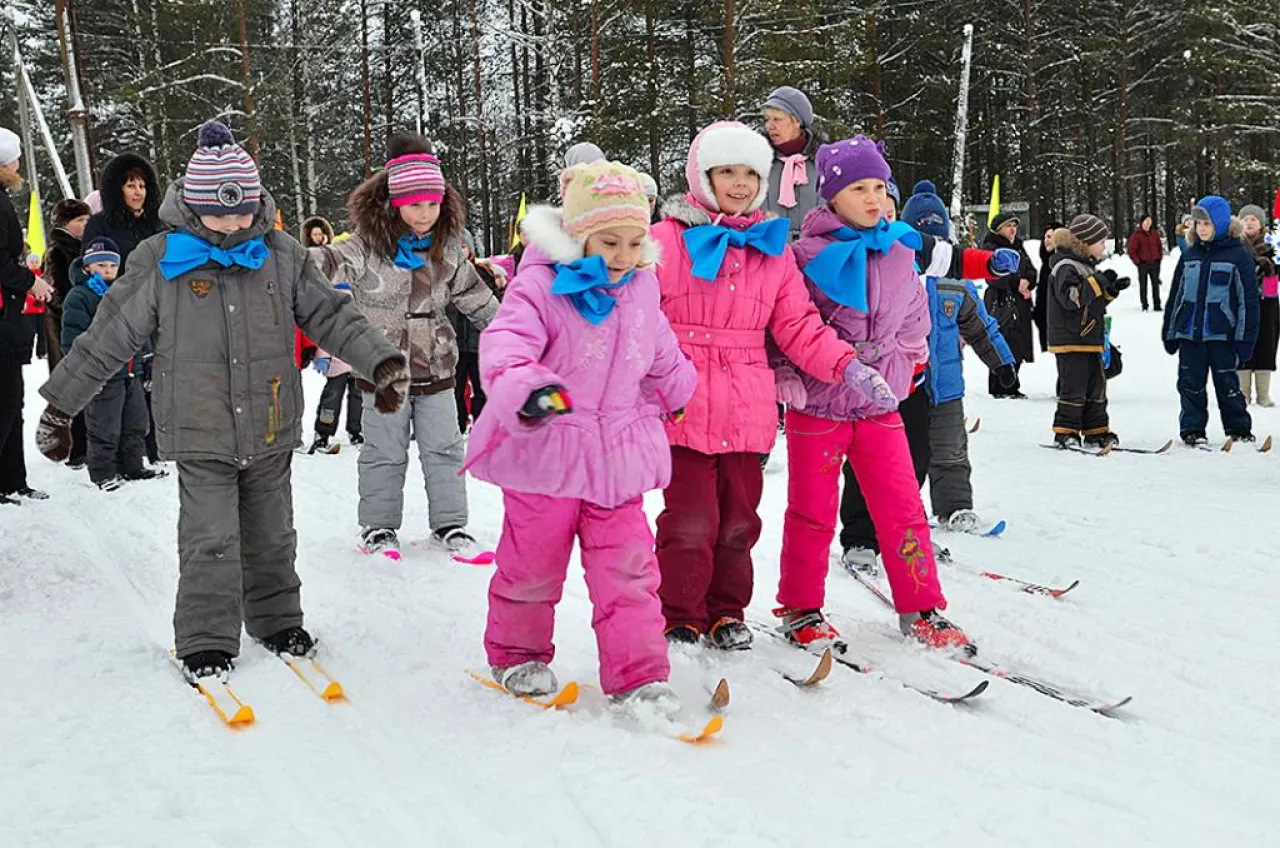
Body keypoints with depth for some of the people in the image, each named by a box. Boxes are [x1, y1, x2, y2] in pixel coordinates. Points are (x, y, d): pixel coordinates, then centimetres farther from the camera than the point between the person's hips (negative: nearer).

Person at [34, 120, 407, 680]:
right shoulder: (160, 263, -6)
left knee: (271, 536, 14)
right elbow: (106, 339, 1)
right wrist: (60, 406, 5)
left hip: (271, 432, 3)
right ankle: (206, 644, 10)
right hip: (201, 436, -2)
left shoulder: (281, 255, 0)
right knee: (210, 542, -5)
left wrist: (383, 361, -4)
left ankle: (277, 622, 32)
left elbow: (330, 315, 6)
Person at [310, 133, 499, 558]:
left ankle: (449, 524, 23)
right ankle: (378, 528, 23)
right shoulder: (370, 244, -12)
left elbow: (474, 294, 14)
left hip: (436, 368, 4)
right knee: (384, 453, 9)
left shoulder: (447, 245, 2)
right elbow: (332, 261, -25)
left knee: (444, 450, 10)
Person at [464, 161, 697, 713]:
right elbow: (506, 341, -29)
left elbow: (661, 354, 24)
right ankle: (517, 654, 32)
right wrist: (524, 385, -49)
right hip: (545, 452, -4)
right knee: (533, 562, 10)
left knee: (628, 567, 1)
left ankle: (638, 676, 7)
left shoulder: (641, 289, 6)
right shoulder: (539, 286, -13)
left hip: (617, 457, 4)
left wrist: (679, 393, 39)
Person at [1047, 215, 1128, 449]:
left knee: (1096, 386, 12)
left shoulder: (1087, 265, 17)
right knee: (1074, 387, -7)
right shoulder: (1066, 266, -14)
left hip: (1090, 339, 10)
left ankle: (1096, 431, 20)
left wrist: (1112, 289, 11)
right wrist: (1098, 282, -26)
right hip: (1070, 340, -10)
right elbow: (1071, 298, -28)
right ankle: (1065, 432, 1)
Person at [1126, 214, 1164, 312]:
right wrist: (1137, 261, -10)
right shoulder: (1137, 235, -6)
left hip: (1154, 263, 3)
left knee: (1155, 284, 5)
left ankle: (1157, 305, 10)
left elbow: (1160, 246, 19)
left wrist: (1160, 257, 8)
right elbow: (1131, 250, -6)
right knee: (1143, 285, 2)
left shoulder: (1155, 233, 8)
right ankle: (1144, 305, 9)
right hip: (1143, 264, -3)